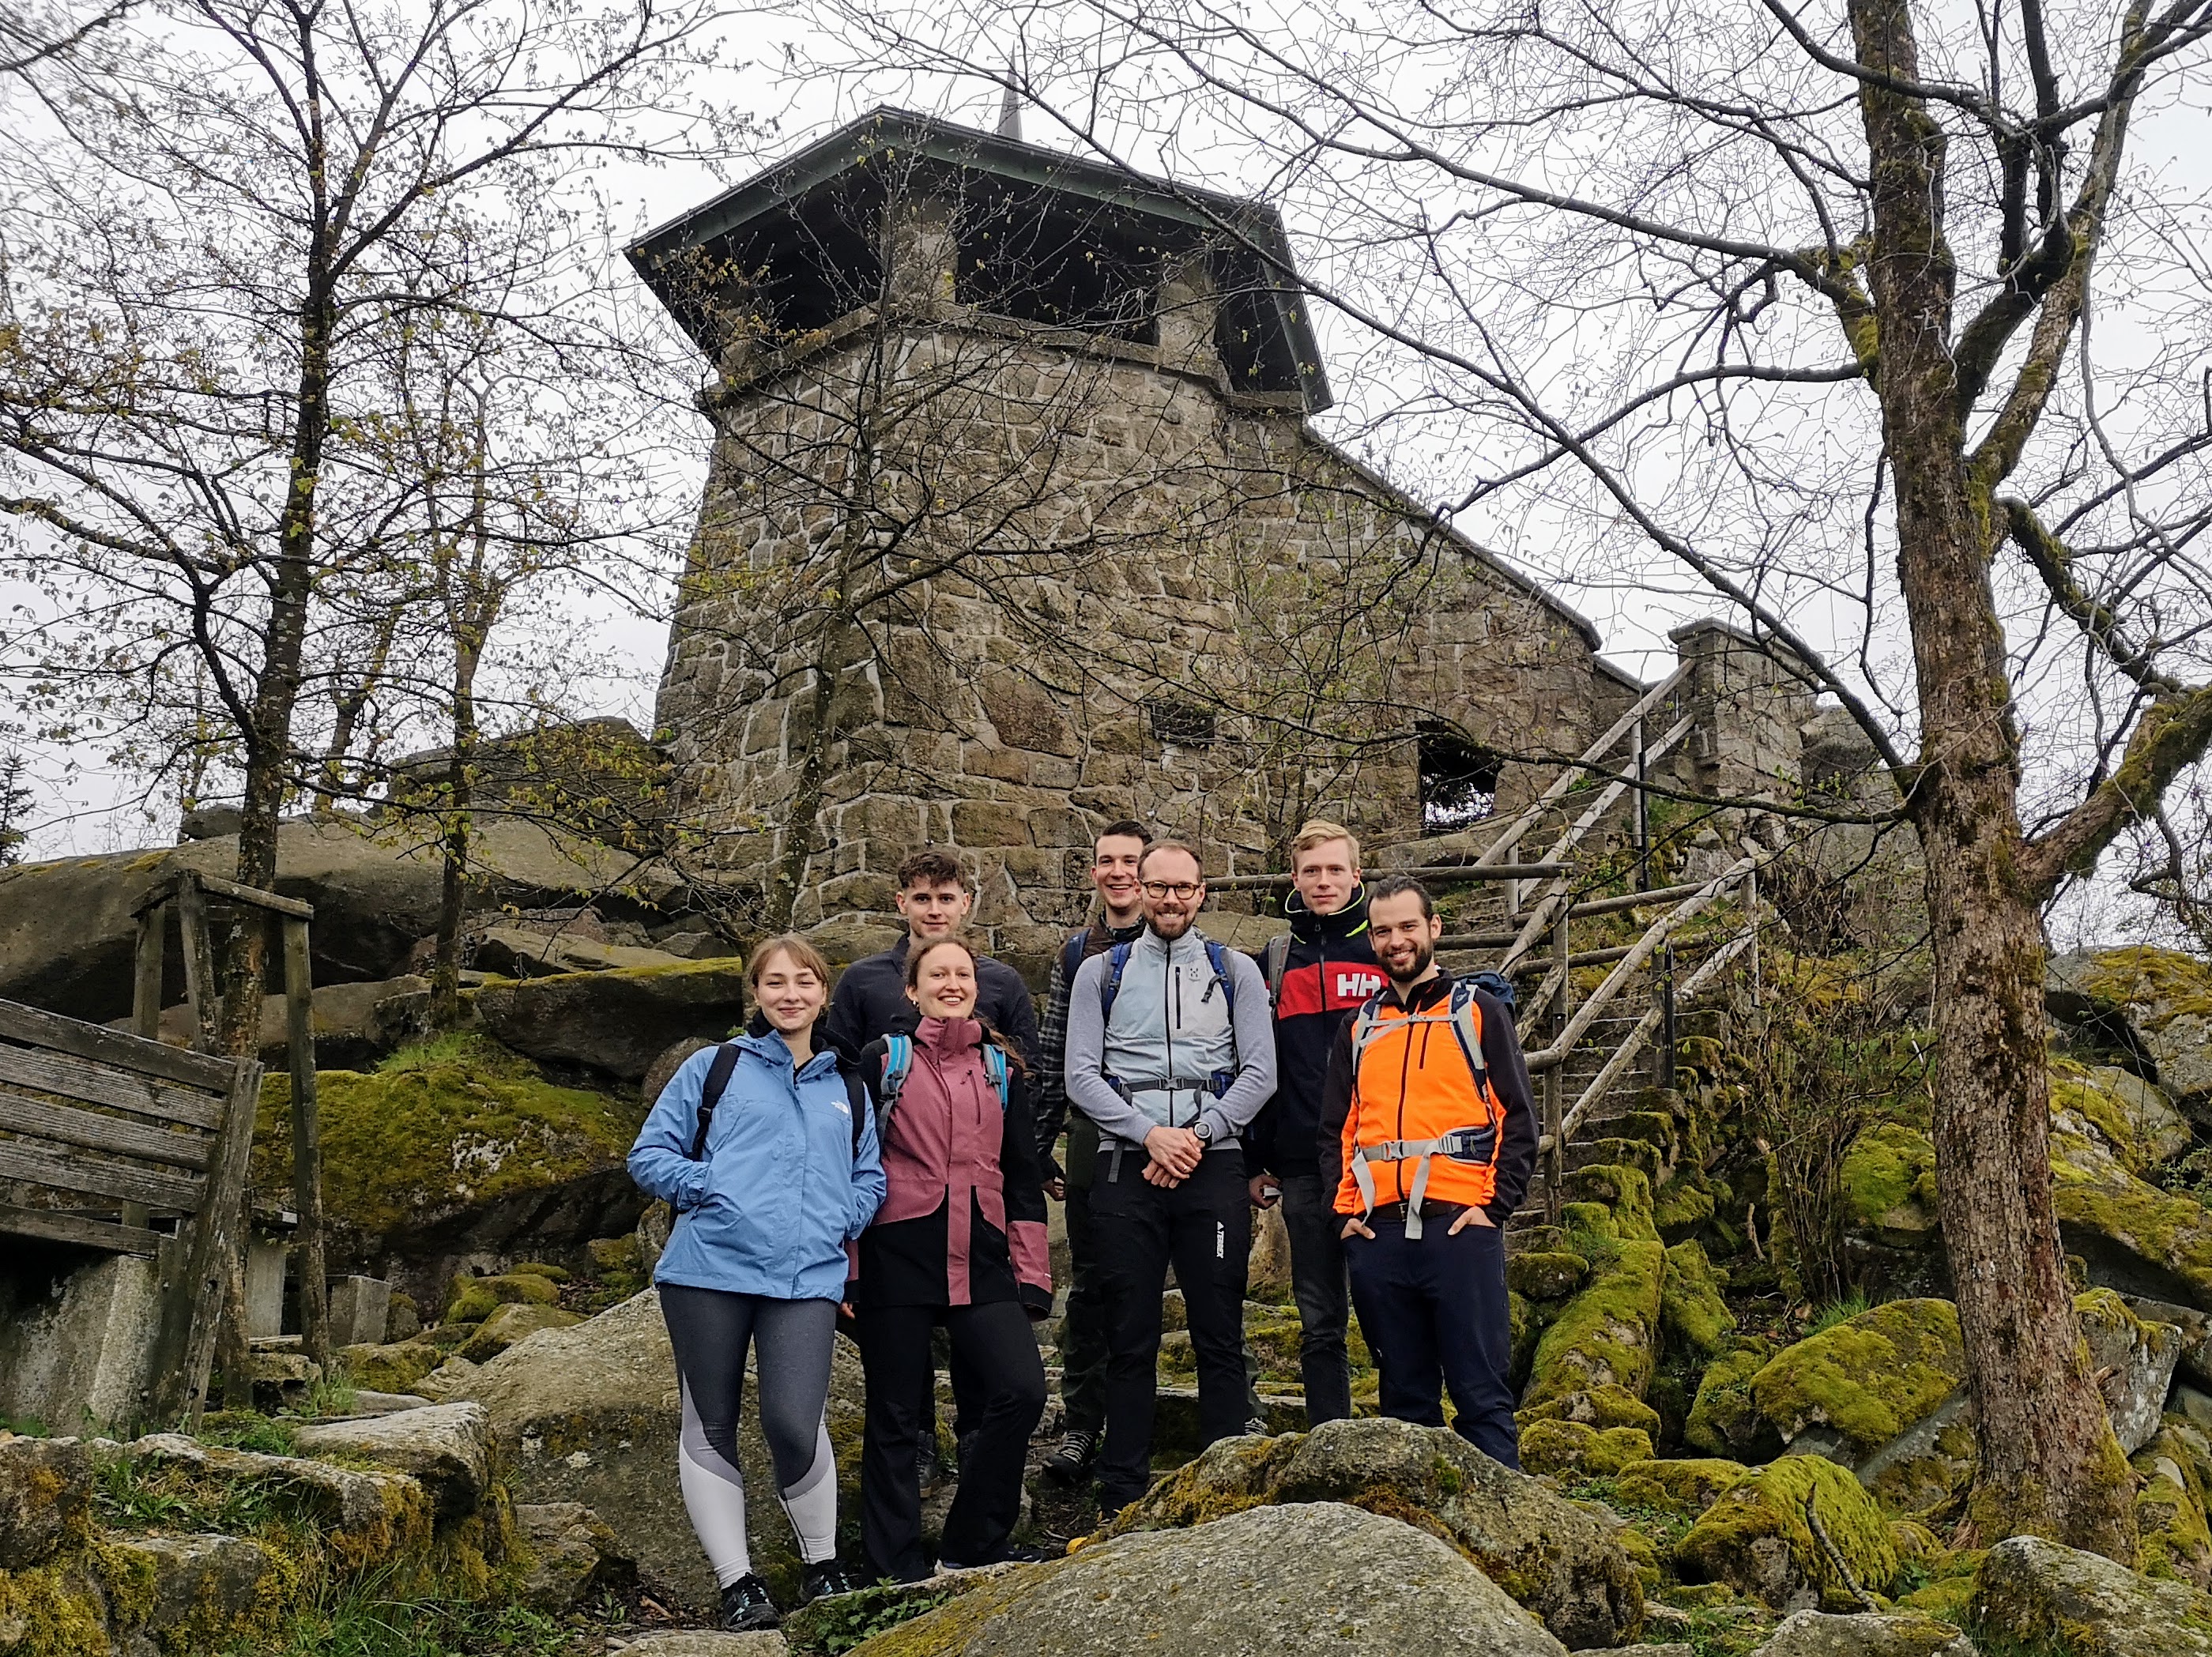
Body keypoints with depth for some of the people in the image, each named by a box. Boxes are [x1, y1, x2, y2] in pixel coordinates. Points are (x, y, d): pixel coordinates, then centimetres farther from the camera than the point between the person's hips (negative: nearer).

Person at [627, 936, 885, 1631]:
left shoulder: (847, 1090, 19)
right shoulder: (715, 1068, 10)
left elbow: (870, 1178, 24)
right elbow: (649, 1154, 7)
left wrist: (844, 1220, 4)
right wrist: (707, 1188, -9)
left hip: (806, 1281, 1)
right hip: (708, 1270, 0)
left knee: (794, 1424, -13)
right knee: (710, 1427, 5)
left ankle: (822, 1565, 10)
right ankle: (737, 1582, 18)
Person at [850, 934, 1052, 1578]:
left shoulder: (1002, 1067, 14)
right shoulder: (882, 1061, 4)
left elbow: (1024, 1176, 15)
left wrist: (1031, 1273, 8)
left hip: (980, 1259, 3)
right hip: (898, 1258, -2)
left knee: (1022, 1391, -13)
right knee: (895, 1417, 4)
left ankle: (971, 1547, 4)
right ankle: (896, 1569, 17)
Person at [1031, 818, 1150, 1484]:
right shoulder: (1075, 955, 10)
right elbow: (1051, 1060, 12)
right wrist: (1039, 1151, 9)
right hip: (1094, 1142, 3)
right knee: (1090, 1286, 8)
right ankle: (1081, 1426, 17)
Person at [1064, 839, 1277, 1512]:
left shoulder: (1236, 972, 10)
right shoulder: (1102, 973, 10)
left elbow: (1260, 1072, 3)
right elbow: (1081, 1076, 2)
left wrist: (1194, 1135, -8)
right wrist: (1149, 1135, -10)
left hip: (1213, 1164, 0)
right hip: (1125, 1167, 0)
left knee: (1220, 1337, 2)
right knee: (1129, 1338, 4)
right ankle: (1122, 1496, 11)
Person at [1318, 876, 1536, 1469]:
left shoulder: (1478, 1011, 7)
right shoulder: (1358, 1028, 17)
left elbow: (1519, 1119, 2)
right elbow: (1336, 1130, 18)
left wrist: (1494, 1206, -8)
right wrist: (1346, 1209, 4)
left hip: (1460, 1227, -4)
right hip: (1377, 1236, 4)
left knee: (1482, 1396, -3)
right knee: (1404, 1396, 11)